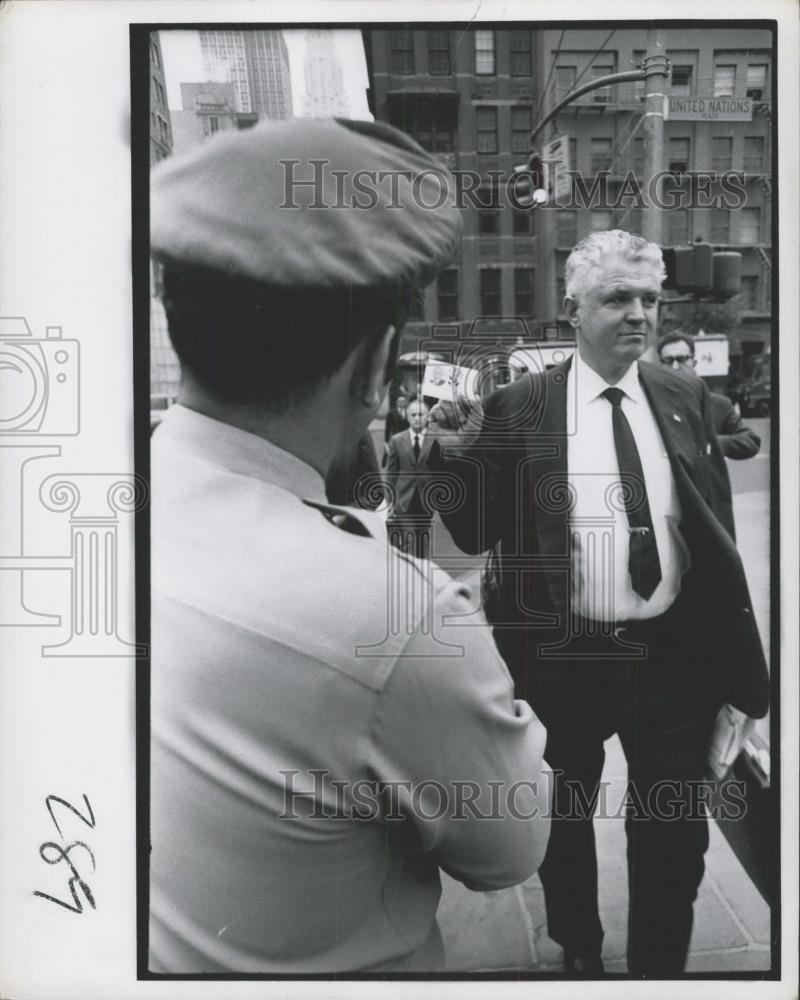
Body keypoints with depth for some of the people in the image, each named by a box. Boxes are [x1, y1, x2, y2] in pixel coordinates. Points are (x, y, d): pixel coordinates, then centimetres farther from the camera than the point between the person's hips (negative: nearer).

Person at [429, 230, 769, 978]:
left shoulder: (686, 399, 2)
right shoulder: (518, 407, -7)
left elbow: (716, 531, 8)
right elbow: (480, 534, -5)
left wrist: (733, 654, 9)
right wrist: (455, 458, -23)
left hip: (673, 653, 2)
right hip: (564, 656, -1)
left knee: (674, 832, 15)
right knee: (564, 821, 20)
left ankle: (658, 967, 41)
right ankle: (579, 954, 47)